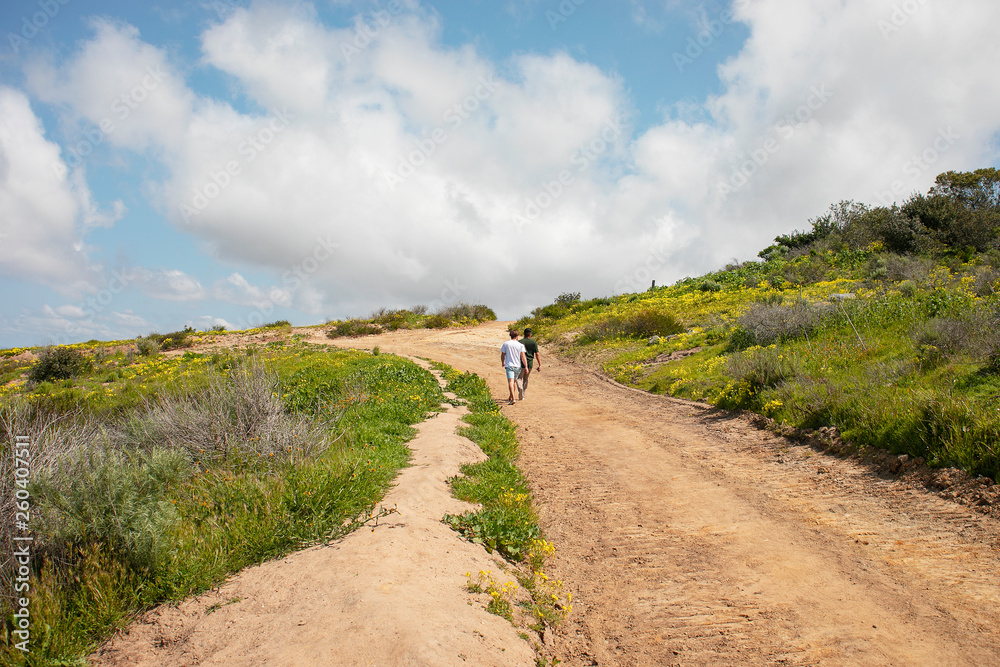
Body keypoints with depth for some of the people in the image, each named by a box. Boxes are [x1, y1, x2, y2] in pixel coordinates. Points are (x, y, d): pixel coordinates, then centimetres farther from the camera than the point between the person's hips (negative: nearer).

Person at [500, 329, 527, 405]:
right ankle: (510, 398, 30)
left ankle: (513, 398, -29)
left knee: (511, 382, -13)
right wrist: (526, 367, -2)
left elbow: (502, 355, 7)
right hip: (518, 366, 2)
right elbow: (523, 357, -6)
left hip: (509, 365, -2)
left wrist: (502, 363, 25)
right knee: (514, 381, 19)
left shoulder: (505, 344, -1)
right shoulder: (520, 345, -2)